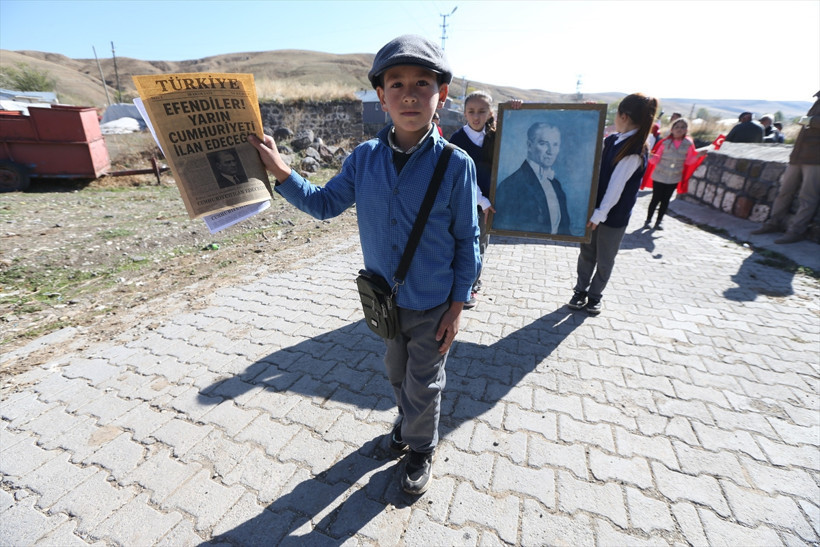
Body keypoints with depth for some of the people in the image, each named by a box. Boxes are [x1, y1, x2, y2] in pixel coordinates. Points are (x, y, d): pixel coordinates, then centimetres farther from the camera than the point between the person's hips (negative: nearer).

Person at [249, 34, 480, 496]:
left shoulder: (456, 164, -17)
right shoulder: (365, 158, -7)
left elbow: (467, 241, -10)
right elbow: (324, 204, 4)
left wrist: (457, 307, -8)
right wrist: (278, 169, -8)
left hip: (432, 307, -3)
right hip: (384, 300, 4)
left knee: (423, 386, 16)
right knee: (397, 372, 26)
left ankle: (421, 447, 46)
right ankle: (410, 421, 56)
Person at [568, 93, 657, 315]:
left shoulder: (635, 151, -17)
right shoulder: (612, 140, 3)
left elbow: (617, 185, -20)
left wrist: (601, 213, -21)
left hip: (614, 215, -6)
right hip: (593, 207, 6)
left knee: (604, 260, 10)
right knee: (586, 253, 14)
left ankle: (594, 295, 26)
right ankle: (581, 291, 28)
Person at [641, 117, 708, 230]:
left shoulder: (688, 144, -4)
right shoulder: (665, 142, -11)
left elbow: (688, 162, 4)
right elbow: (656, 160, -9)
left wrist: (698, 155, -12)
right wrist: (651, 157, -30)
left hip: (674, 179, 3)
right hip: (659, 177, -3)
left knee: (665, 200, 11)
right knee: (655, 199, 3)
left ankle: (658, 222, 21)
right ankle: (648, 220, 17)